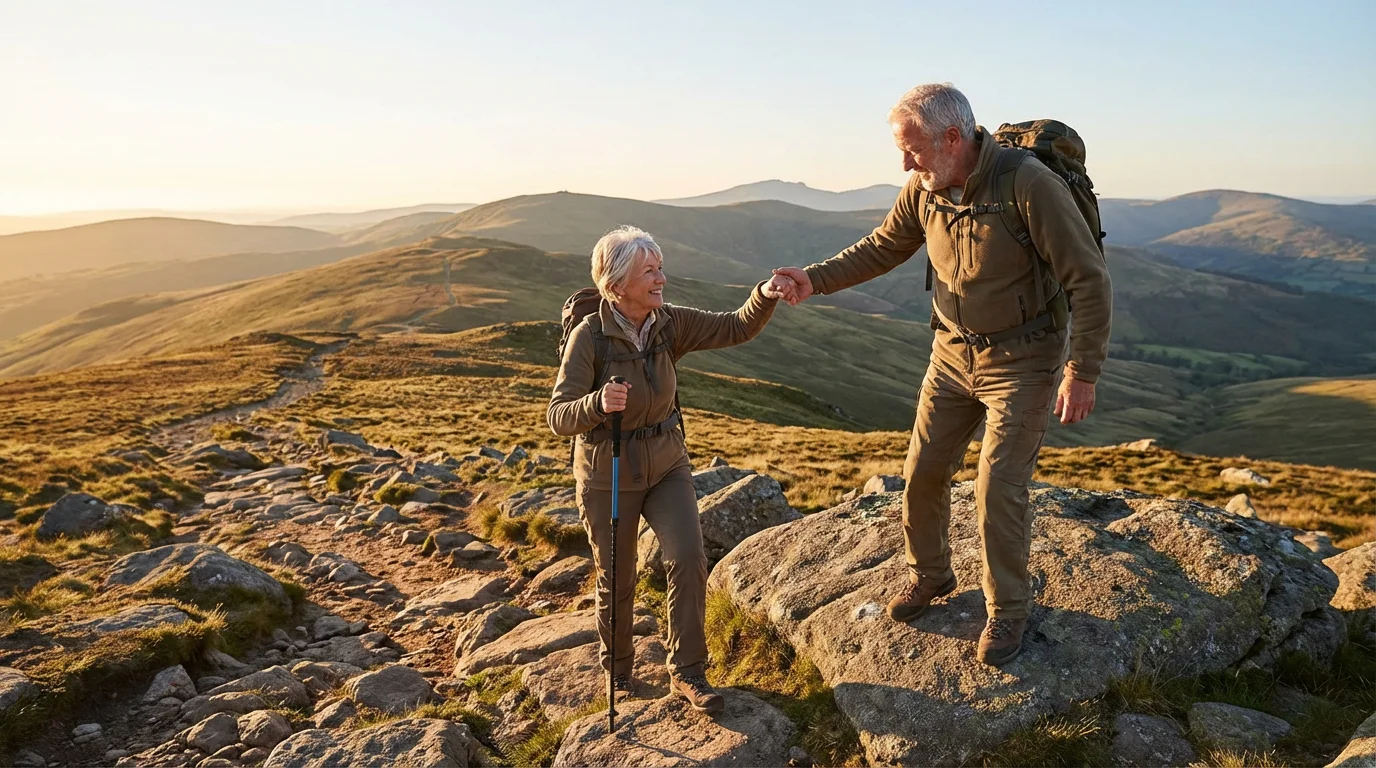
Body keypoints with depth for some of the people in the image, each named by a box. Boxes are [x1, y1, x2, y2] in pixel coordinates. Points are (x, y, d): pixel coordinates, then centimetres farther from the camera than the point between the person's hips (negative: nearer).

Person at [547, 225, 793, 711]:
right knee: (616, 581, 12)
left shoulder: (670, 324, -9)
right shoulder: (589, 336, -21)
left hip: (666, 464, 3)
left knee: (688, 561, -11)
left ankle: (687, 672, 8)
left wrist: (765, 296, -30)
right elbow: (559, 417, -24)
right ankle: (617, 671, 39)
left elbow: (736, 329, -11)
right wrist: (597, 403, -44)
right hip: (607, 474, -3)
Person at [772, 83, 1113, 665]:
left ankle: (1008, 610, 15)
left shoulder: (1029, 185, -25)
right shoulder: (923, 189, -6)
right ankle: (929, 575, 33)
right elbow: (881, 249, 9)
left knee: (999, 487, -7)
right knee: (922, 470, 8)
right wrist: (815, 280, -5)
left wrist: (1083, 372, -21)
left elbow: (1089, 279, -20)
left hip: (1023, 359, -6)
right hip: (954, 351, 6)